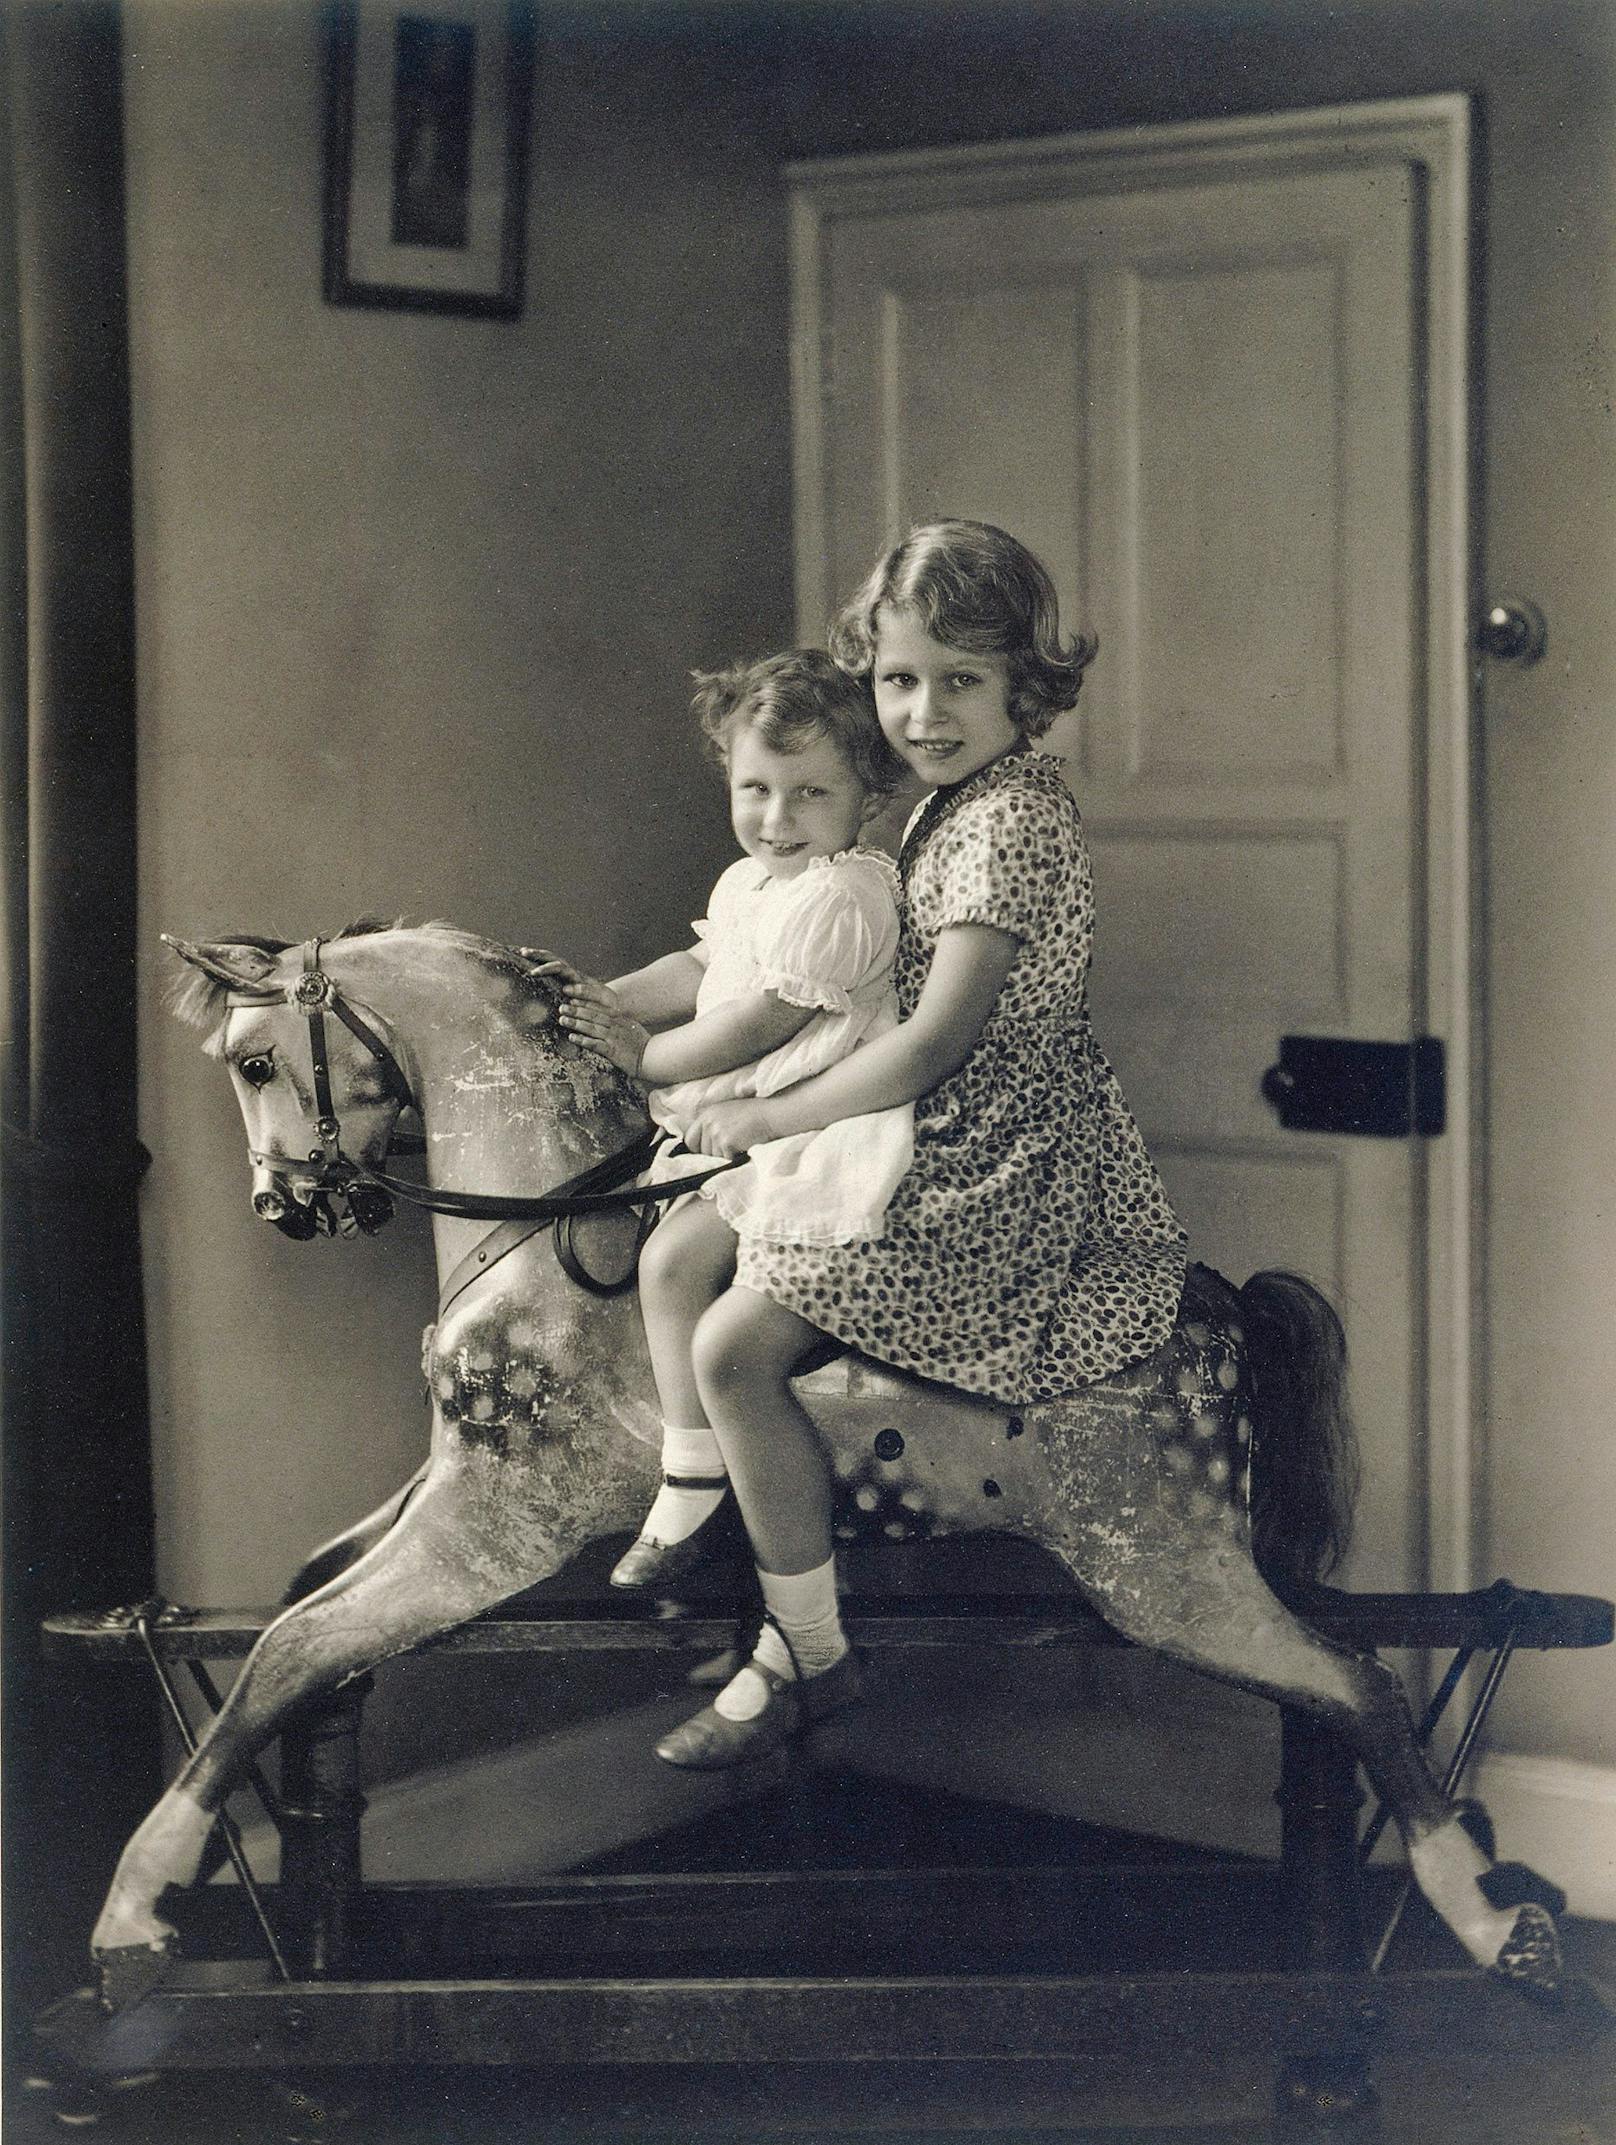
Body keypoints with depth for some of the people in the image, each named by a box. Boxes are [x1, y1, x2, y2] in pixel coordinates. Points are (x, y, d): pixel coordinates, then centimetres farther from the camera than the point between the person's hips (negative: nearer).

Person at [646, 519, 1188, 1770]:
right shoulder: (950, 804, 13)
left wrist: (765, 1117, -15)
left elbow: (936, 1040, -23)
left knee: (732, 1346, -17)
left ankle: (813, 1657, -4)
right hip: (964, 1154, 11)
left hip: (997, 1178, -11)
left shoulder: (1012, 820, -18)